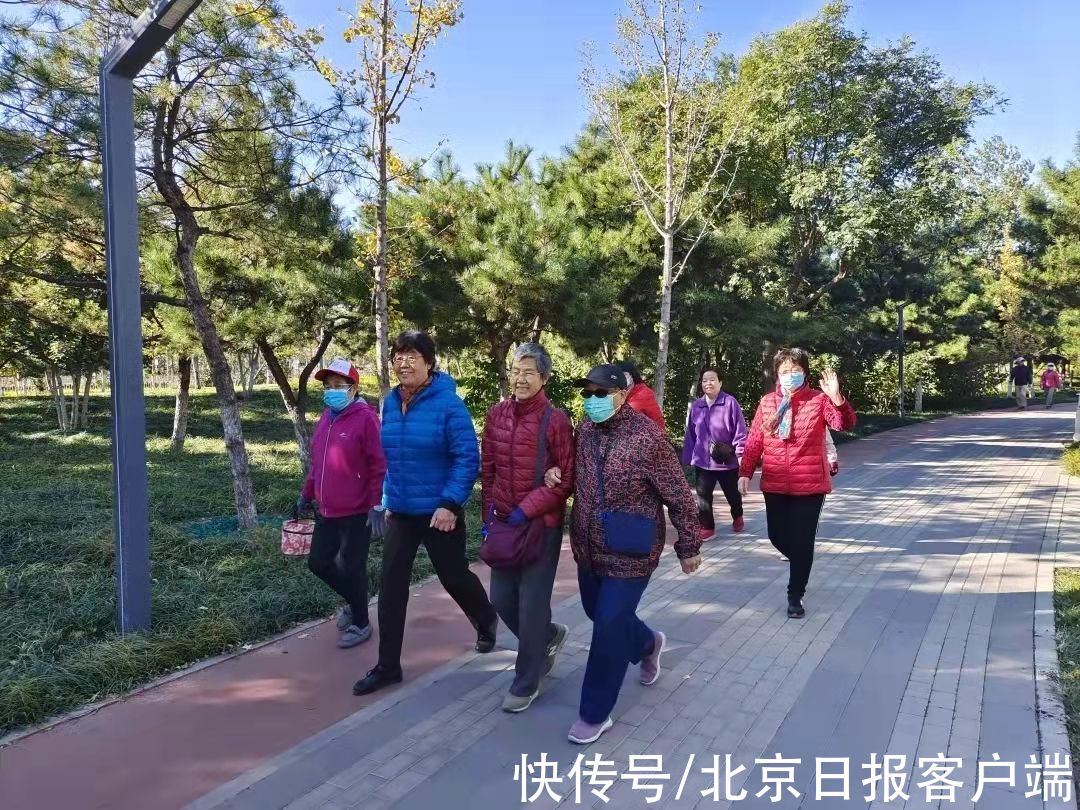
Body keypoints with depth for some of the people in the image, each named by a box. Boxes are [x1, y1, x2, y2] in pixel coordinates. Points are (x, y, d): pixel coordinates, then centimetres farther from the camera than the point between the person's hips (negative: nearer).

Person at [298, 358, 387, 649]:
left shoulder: (365, 418, -14)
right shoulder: (326, 418, 10)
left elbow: (379, 466, -16)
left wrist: (377, 505, -19)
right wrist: (307, 494, 20)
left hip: (357, 512, -8)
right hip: (327, 511, 8)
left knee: (351, 568, 2)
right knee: (318, 562, 14)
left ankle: (360, 624, 23)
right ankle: (353, 600, 38)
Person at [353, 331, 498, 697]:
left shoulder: (448, 403, -17)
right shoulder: (391, 402, 3)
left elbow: (468, 458, -18)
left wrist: (450, 503, -24)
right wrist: (388, 497, 15)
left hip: (439, 513, -5)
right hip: (400, 512, 5)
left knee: (454, 578, 12)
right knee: (391, 586, 4)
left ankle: (486, 621, 43)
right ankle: (387, 665, 17)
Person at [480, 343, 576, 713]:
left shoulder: (556, 420, -13)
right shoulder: (496, 415, 2)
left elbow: (565, 481, -11)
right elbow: (488, 468, 10)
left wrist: (526, 509, -15)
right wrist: (490, 509, 3)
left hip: (542, 524, -5)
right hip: (504, 521, 6)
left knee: (531, 603, 2)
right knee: (501, 599, 11)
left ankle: (526, 683, 22)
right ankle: (550, 635, 40)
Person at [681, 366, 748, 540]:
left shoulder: (730, 403, -12)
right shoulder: (695, 406, 2)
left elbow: (740, 431, -12)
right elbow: (690, 435, 6)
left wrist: (741, 455, -15)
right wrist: (688, 458, 6)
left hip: (727, 461, -2)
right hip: (702, 461, 3)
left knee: (732, 493, 18)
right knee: (703, 495, 0)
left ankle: (737, 517, 46)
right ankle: (707, 527, 14)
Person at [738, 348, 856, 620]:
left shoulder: (819, 400, -5)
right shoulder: (767, 402, 3)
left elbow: (845, 424, -19)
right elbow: (754, 441, 5)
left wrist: (836, 398, -36)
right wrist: (745, 473, -1)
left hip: (810, 484, -3)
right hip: (775, 485, 3)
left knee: (802, 541, 0)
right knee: (777, 536, 9)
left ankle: (795, 596, 16)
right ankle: (798, 562, 43)